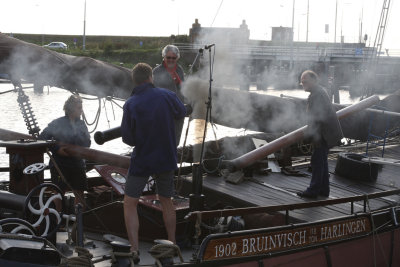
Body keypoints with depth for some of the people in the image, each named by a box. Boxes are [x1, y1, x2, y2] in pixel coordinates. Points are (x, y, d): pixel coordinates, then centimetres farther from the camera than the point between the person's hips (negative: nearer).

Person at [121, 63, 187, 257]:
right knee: (166, 201, 21)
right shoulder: (167, 96, -7)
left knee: (129, 204, 7)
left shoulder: (131, 105, -14)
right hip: (166, 159, 3)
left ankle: (134, 249, -1)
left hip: (142, 160, -3)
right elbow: (181, 113, 13)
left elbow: (127, 138, -10)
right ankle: (172, 244, 28)